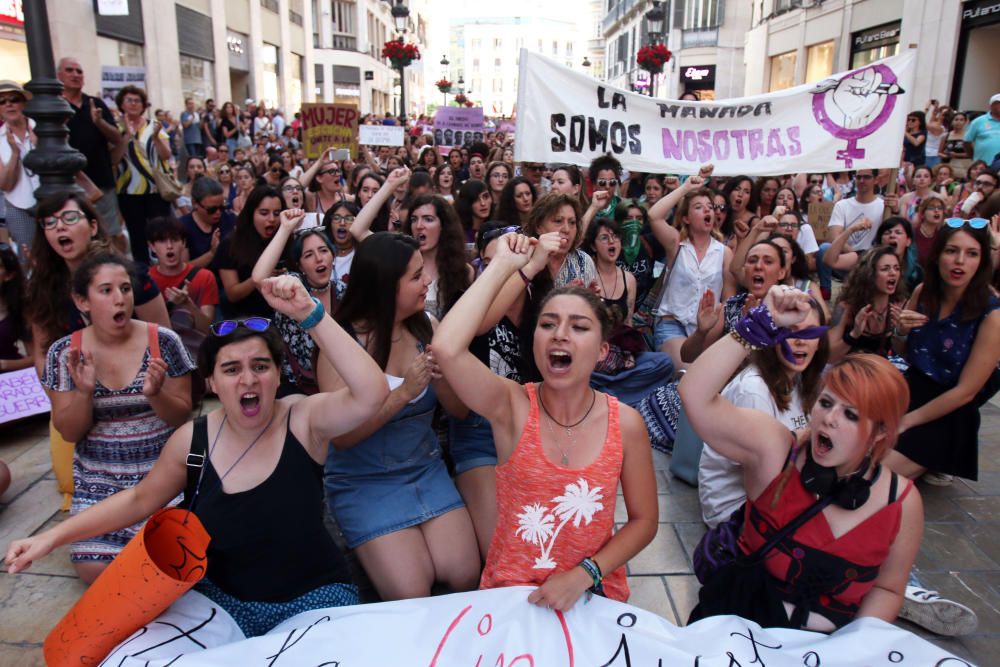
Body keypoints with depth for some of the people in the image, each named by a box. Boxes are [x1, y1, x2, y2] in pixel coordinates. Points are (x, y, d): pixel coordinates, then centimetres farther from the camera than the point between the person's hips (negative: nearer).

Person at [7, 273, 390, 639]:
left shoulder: (303, 419, -17)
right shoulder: (192, 439, -7)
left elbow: (372, 394, -36)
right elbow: (139, 499, 10)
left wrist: (309, 314, -40)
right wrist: (53, 536, 4)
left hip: (312, 596, -3)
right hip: (222, 598, 4)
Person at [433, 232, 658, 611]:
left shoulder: (626, 424, -10)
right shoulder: (512, 407, -12)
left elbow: (643, 520, 0)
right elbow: (446, 348, -30)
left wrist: (583, 575, -14)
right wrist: (503, 265, -21)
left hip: (594, 595, 1)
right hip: (508, 592, 0)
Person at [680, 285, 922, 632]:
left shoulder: (902, 503, -4)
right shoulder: (773, 447, -12)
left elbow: (887, 588, 9)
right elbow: (695, 395, -26)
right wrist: (762, 324, -26)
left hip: (827, 642, 2)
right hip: (736, 624, -1)